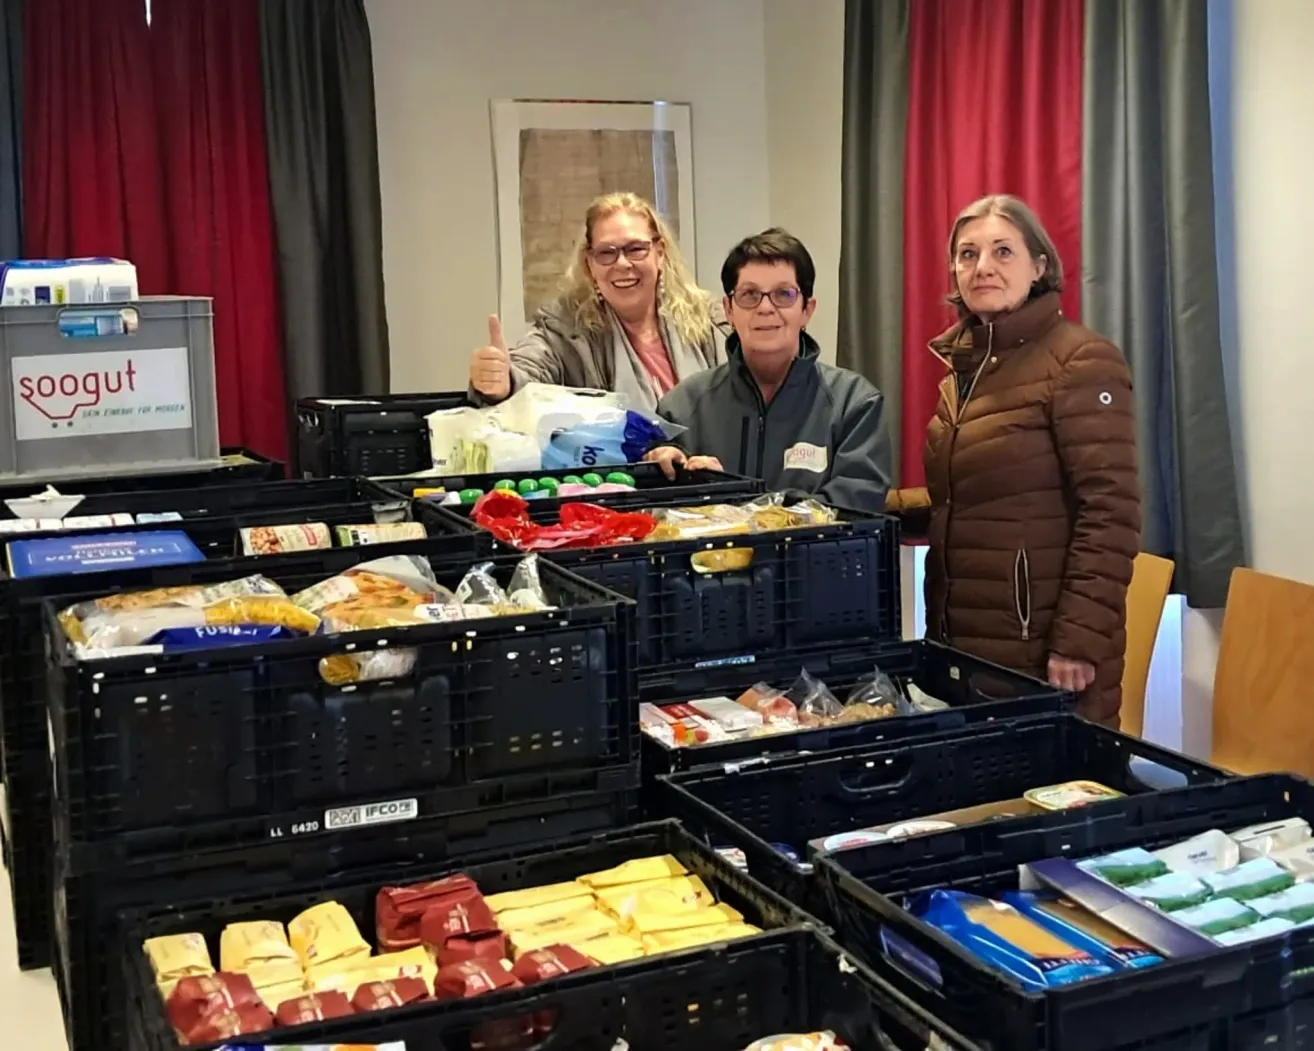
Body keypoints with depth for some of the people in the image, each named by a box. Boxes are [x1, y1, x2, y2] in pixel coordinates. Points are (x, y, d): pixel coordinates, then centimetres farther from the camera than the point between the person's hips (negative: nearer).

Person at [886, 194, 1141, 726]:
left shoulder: (1080, 361, -11)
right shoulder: (963, 367, 13)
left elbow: (1110, 514, -16)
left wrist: (1078, 642, -21)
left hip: (1040, 647, -7)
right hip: (960, 638, 8)